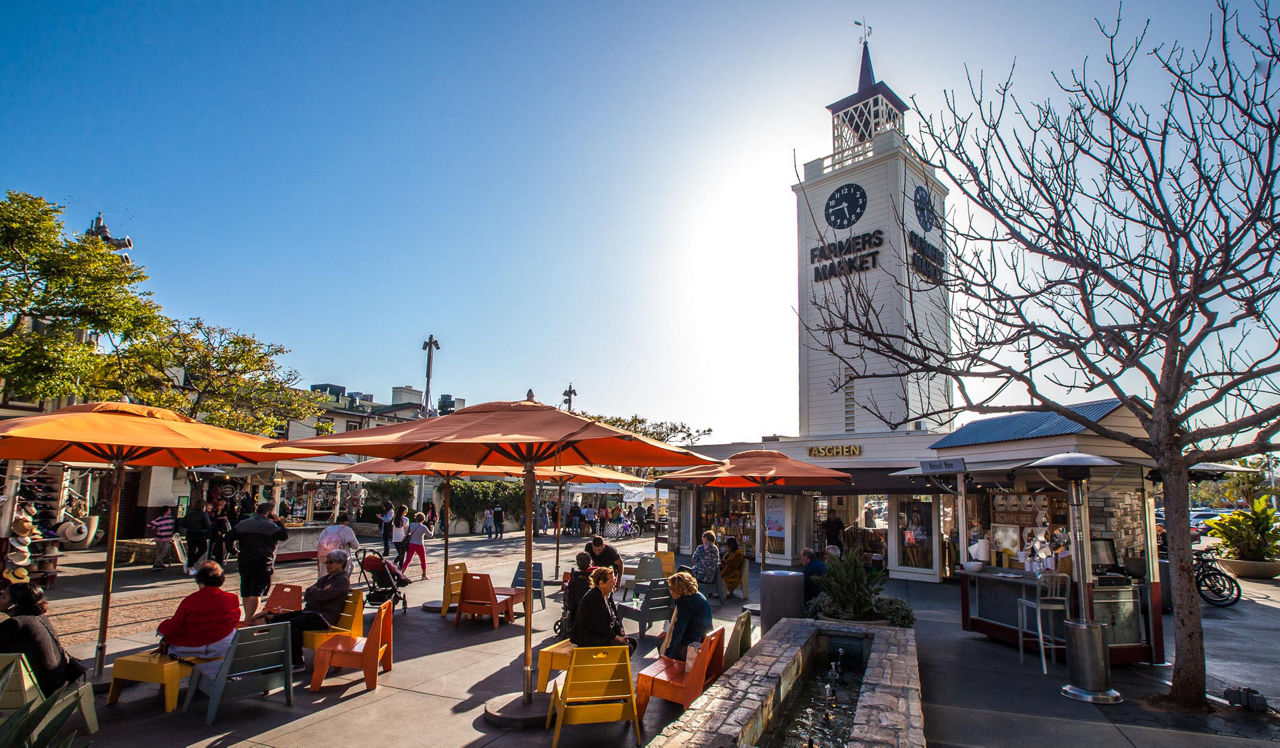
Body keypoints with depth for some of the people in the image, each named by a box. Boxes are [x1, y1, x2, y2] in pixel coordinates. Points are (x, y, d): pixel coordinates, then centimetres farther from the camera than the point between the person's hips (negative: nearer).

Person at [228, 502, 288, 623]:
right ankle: (248, 619, -12)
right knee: (257, 592, -5)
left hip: (244, 561, 6)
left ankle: (249, 616, 23)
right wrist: (278, 521, 4)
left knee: (246, 592, 15)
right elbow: (285, 535, -3)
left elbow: (229, 537, 10)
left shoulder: (243, 523, 12)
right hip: (263, 563, -6)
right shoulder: (270, 526, -6)